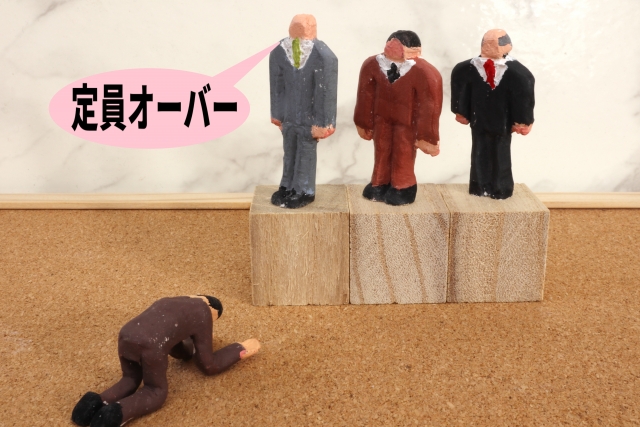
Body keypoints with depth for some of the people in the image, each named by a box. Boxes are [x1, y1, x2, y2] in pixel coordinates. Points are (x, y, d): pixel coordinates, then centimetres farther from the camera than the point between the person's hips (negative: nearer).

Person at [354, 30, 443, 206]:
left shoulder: (425, 73, -31)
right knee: (381, 150, 17)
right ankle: (379, 184, 36)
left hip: (407, 120, -3)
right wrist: (364, 124, 4)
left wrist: (425, 136, -13)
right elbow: (366, 96, -6)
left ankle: (402, 188, 30)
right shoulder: (372, 65, -21)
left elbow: (428, 107, -20)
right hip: (381, 116, 3)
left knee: (403, 153, 10)